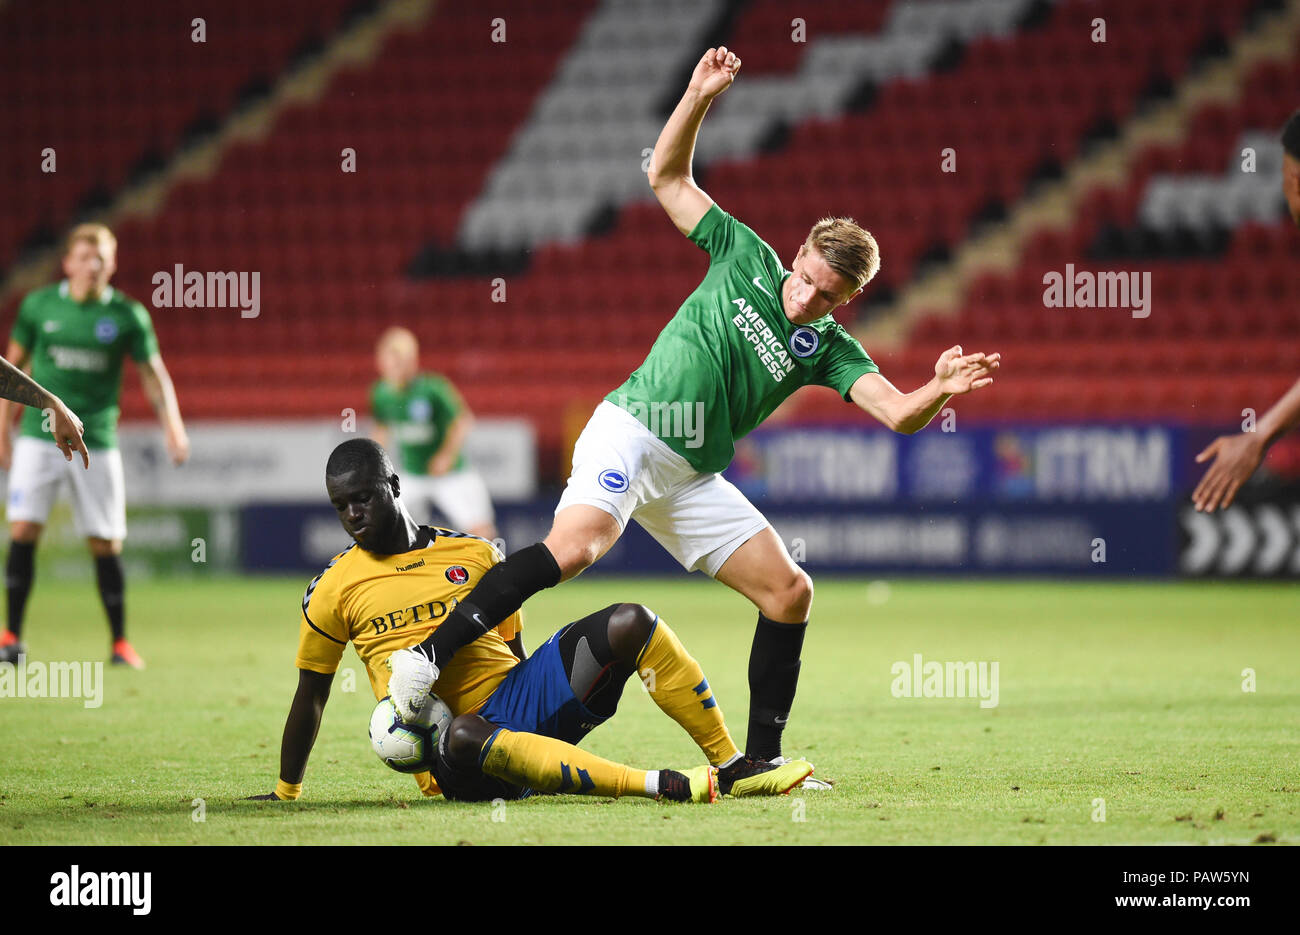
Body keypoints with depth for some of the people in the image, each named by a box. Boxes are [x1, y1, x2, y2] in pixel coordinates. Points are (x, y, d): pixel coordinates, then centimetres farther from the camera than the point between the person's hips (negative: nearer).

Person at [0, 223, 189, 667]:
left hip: (96, 442, 0)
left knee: (106, 544, 0)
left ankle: (120, 642, 11)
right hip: (39, 438, 0)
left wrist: (173, 426, -7)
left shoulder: (128, 315, -1)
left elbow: (154, 374, 7)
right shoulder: (39, 305, 1)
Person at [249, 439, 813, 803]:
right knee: (467, 735, -43)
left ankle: (730, 766, -11)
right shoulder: (333, 590, 5)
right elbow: (310, 698, 12)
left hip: (514, 706, 4)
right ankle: (657, 785, -45)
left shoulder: (474, 555, 12)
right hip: (445, 755, -4)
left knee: (629, 624, -14)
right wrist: (286, 794, 15)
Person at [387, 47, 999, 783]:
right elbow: (668, 177, 7)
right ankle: (429, 655, -33)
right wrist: (699, 97, -5)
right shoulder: (747, 256, 4)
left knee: (790, 592, -2)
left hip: (694, 477, 5)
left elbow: (898, 413, -8)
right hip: (630, 432, -5)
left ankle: (761, 757, 10)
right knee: (577, 544, -32)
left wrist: (942, 388, -29)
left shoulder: (829, 349, 8)